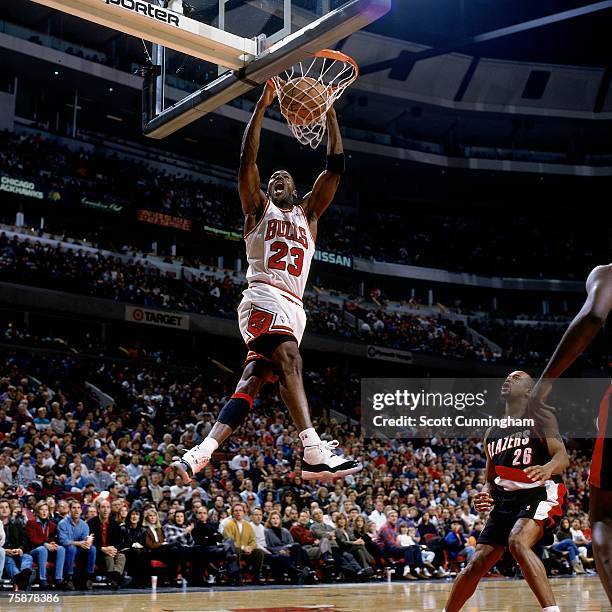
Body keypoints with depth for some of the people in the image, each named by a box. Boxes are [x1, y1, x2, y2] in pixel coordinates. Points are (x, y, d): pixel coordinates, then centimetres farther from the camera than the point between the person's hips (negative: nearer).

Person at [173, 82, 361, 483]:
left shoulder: (308, 213, 29)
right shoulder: (258, 208, 20)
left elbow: (336, 166, 22)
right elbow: (248, 157, 7)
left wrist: (329, 111, 17)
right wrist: (263, 104, 5)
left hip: (293, 307, 5)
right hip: (263, 296, -5)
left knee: (253, 380, -7)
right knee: (289, 361, -27)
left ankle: (203, 452, -11)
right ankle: (316, 454, -41)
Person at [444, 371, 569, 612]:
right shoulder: (492, 433, 18)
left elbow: (562, 457, -13)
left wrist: (548, 468, -37)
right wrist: (485, 496, -1)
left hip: (540, 493, -6)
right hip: (506, 499, 6)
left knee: (518, 542, -34)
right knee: (476, 565, 2)